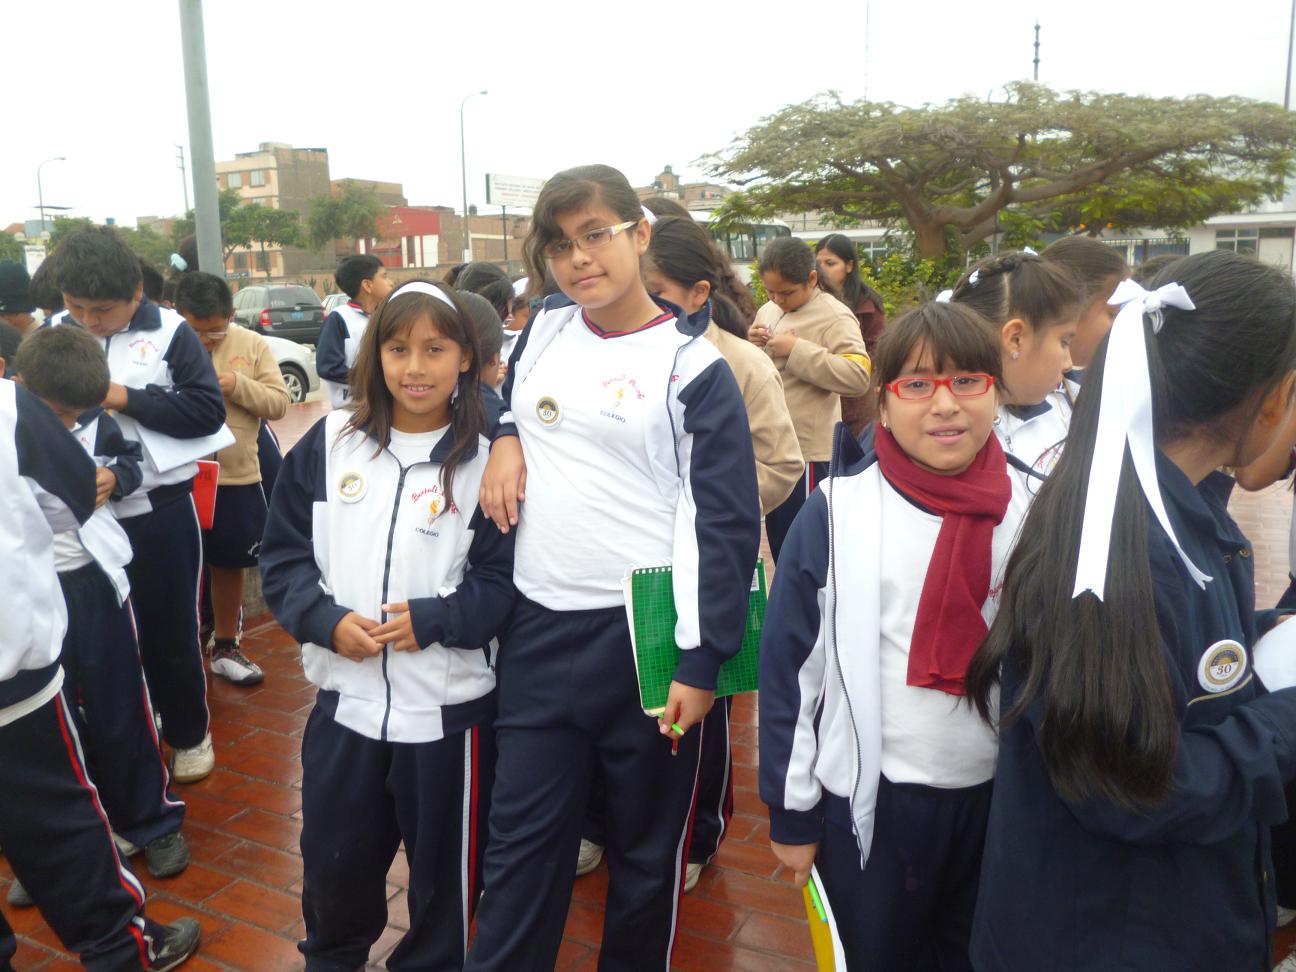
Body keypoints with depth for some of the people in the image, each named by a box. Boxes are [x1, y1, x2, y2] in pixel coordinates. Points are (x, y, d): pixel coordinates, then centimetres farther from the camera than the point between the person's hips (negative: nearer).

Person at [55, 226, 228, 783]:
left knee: (169, 628, 9)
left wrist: (124, 397, -18)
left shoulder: (169, 333, -6)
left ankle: (188, 733, 29)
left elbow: (208, 411, -13)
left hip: (158, 508, -3)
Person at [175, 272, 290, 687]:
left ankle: (225, 647, 32)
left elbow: (279, 404, -3)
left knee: (229, 564, 15)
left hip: (238, 478, 2)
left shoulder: (253, 346, -1)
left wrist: (237, 385, -17)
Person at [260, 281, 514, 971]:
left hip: (446, 705, -3)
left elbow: (505, 581, -8)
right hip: (344, 696, 3)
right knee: (333, 860, 21)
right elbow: (283, 553, 4)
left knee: (441, 868, 15)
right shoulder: (330, 442, 2)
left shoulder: (483, 462, -7)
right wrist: (325, 620, -11)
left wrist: (431, 620, -20)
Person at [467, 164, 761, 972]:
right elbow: (504, 395, 27)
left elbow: (729, 525, -10)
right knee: (522, 837, 13)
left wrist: (703, 661, -14)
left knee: (647, 844, 14)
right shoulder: (543, 331, 6)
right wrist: (505, 435, 5)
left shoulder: (693, 367, -9)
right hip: (542, 628, 4)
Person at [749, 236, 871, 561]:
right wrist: (750, 344, -2)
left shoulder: (834, 317, -11)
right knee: (777, 534, 18)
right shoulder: (768, 311, 11)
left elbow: (859, 376, -24)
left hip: (808, 450, -7)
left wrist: (796, 350, -23)